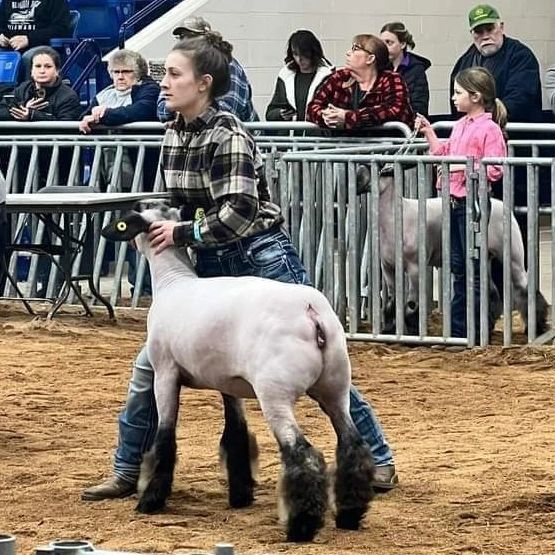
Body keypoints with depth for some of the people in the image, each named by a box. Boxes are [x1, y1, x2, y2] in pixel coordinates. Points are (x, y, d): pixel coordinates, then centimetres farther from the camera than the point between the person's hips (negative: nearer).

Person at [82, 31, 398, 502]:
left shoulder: (228, 135, -18)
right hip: (212, 264, 7)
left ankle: (379, 460, 13)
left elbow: (240, 212, -24)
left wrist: (182, 234, -17)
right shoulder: (175, 135, 4)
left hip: (263, 259, -7)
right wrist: (152, 225, 2)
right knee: (151, 362, 3)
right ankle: (128, 472, 15)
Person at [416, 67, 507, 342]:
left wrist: (465, 167, -23)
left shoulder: (489, 129, -12)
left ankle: (478, 330, 5)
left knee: (474, 268, -2)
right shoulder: (460, 126, 14)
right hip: (454, 201, 9)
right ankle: (457, 327, 20)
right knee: (458, 267, 13)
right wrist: (428, 132, 19)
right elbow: (443, 153, 25)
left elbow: (495, 169, -18)